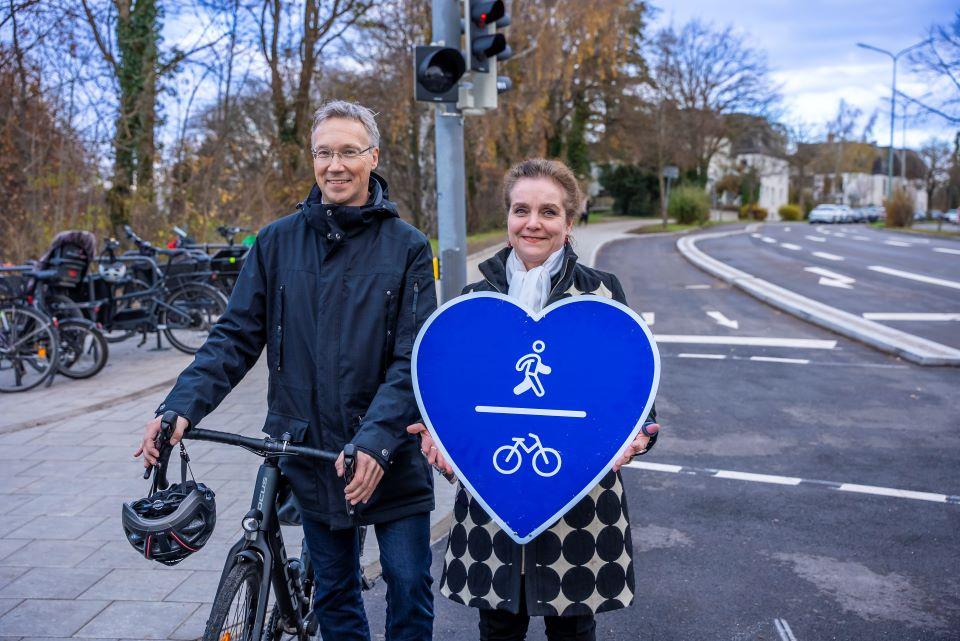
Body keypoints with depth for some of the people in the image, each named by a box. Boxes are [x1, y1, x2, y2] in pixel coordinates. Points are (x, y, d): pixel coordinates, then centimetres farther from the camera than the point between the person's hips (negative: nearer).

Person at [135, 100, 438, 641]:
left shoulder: (407, 247, -5)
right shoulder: (278, 242, 2)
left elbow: (414, 360, -11)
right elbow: (236, 338, 0)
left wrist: (376, 440, -24)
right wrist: (181, 407, -15)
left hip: (392, 459, -2)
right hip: (312, 453, 2)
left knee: (410, 586, 7)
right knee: (334, 592, 16)